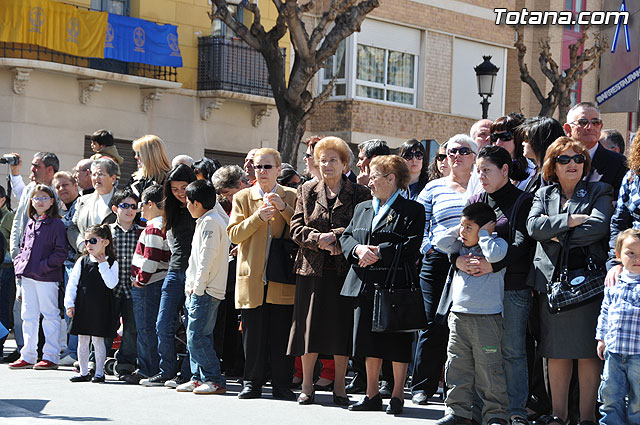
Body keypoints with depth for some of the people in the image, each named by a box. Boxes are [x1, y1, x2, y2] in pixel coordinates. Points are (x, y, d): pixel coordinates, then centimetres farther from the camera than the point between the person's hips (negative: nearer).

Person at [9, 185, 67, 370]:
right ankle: (28, 356, 15)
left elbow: (60, 252, -10)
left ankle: (51, 356, 3)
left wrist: (44, 266, -16)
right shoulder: (30, 224, 15)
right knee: (28, 316, 10)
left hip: (47, 277, -7)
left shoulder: (56, 224, -5)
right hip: (27, 277, 7)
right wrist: (19, 263, 6)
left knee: (49, 316, -1)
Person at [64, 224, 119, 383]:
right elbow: (72, 283, 6)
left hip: (101, 308, -3)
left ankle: (99, 372, 10)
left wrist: (103, 265, -15)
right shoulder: (82, 261, 5)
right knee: (82, 340, 8)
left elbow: (111, 284, -15)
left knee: (98, 339, 0)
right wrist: (69, 304, -1)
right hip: (82, 307, 3)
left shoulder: (111, 263, -3)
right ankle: (84, 372, 17)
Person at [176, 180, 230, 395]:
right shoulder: (205, 221, 19)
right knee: (195, 335, 12)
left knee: (196, 337, -11)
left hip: (206, 291, -10)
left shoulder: (210, 222, -13)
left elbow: (207, 258, -18)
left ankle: (215, 381, -9)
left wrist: (198, 288, -16)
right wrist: (190, 285, 15)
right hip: (197, 289, 10)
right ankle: (198, 378, 16)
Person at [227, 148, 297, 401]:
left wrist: (283, 208, -14)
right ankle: (252, 383, 11)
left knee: (281, 333, 0)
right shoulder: (243, 198, 10)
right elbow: (234, 234, -1)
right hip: (252, 277, 0)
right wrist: (258, 216, -14)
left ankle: (281, 384, 8)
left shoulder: (290, 197, 9)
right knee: (253, 332, 2)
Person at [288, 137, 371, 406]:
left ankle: (339, 386, 11)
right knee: (310, 325, 2)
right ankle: (307, 385, 12)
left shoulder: (358, 194, 5)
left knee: (341, 327, 1)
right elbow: (296, 229, 3)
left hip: (344, 270, -1)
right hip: (313, 269, 1)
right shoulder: (306, 192, 11)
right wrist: (319, 239, -14)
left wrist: (335, 236, -17)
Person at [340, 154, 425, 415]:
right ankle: (372, 395, 18)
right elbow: (346, 237, 13)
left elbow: (411, 245, -13)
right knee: (369, 340, 10)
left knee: (397, 342, -2)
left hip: (395, 285, -6)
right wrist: (358, 249, -9)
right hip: (364, 285, 6)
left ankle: (397, 395, 8)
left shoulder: (411, 210, -2)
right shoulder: (362, 208, 19)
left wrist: (379, 252, -17)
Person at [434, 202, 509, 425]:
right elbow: (441, 242, 8)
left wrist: (483, 234, -11)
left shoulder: (498, 243, -4)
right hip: (458, 316, 6)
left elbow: (493, 255, -24)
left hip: (486, 317, -6)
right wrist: (459, 229, 6)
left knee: (488, 369, -3)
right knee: (457, 366, 9)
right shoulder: (461, 246, 15)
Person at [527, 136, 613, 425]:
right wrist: (571, 220, -11)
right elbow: (533, 226, -2)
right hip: (551, 280, 3)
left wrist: (558, 235, -6)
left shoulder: (599, 192, 7)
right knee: (556, 352, 6)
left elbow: (598, 226, -11)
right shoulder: (543, 194, 16)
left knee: (588, 352, -3)